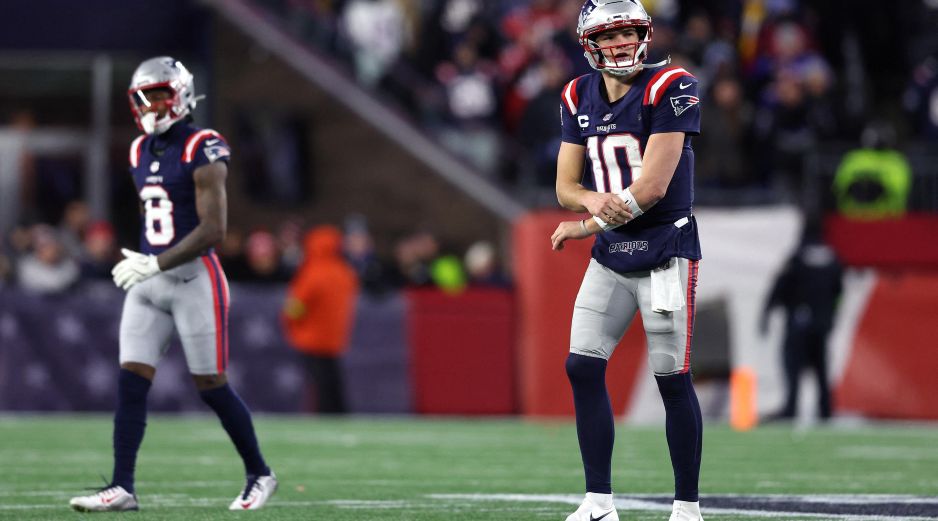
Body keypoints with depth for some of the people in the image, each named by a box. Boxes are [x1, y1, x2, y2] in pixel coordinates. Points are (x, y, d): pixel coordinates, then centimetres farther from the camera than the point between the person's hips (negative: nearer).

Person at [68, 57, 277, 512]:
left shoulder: (203, 151, -12)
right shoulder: (141, 152, 12)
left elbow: (213, 229, -18)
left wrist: (155, 264, -21)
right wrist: (144, 266, 15)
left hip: (193, 278, -7)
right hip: (149, 282, 7)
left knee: (211, 386, 0)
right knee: (131, 383, -3)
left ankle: (259, 475, 17)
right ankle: (122, 487, -3)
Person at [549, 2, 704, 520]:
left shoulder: (670, 89, -13)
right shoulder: (579, 98, 7)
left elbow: (652, 187, -18)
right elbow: (566, 188, 8)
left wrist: (584, 226, -8)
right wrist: (594, 200, -16)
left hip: (664, 254, -6)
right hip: (610, 259, 6)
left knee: (672, 379, -3)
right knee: (582, 368, -1)